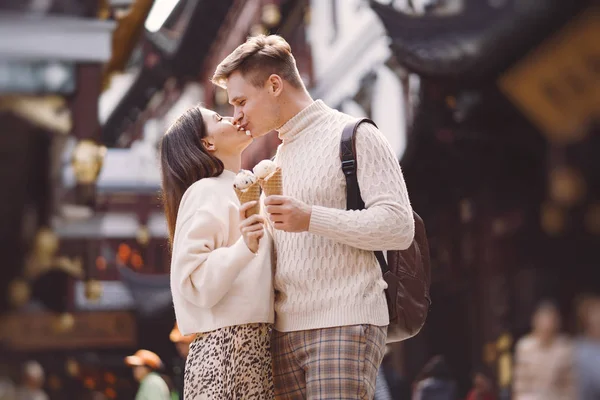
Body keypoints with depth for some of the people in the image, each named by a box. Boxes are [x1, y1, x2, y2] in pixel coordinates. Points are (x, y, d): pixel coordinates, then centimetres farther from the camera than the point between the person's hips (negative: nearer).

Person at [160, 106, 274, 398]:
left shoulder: (239, 191, 19)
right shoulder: (205, 192, -7)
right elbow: (195, 284, -18)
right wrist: (244, 248, -30)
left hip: (254, 341, 8)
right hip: (225, 344, -8)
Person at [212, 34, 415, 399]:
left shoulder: (354, 135, -1)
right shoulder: (280, 156, 23)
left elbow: (399, 226, -11)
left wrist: (311, 219, -17)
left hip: (345, 326, -7)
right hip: (287, 331, 7)